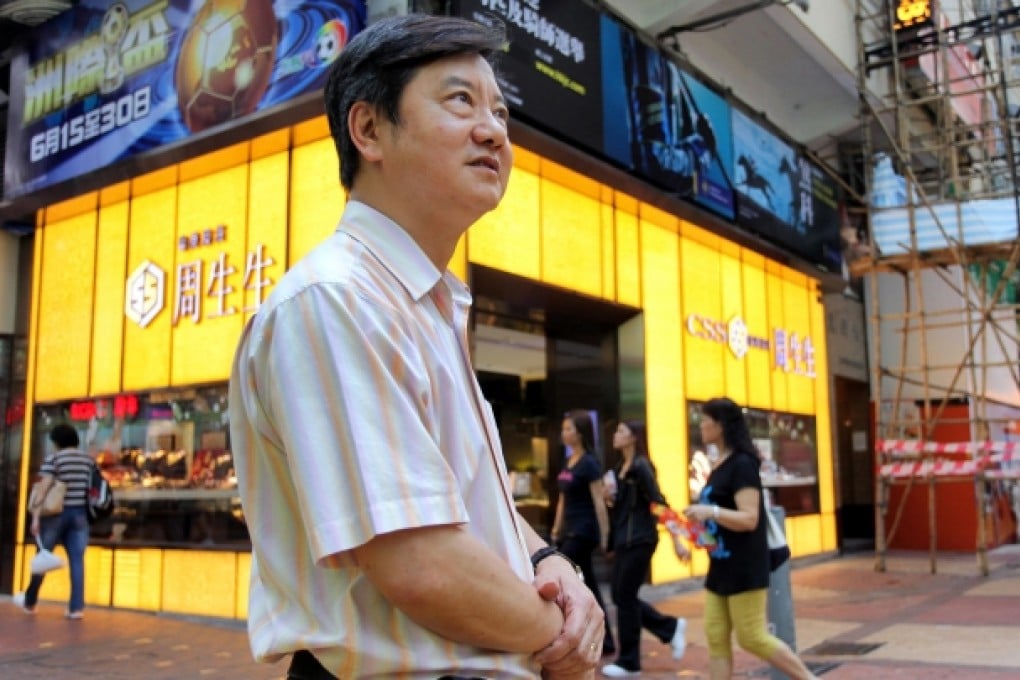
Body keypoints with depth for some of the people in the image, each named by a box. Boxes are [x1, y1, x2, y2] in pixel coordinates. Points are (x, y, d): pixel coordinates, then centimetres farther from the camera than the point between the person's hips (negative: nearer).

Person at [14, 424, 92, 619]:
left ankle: (29, 602, 29)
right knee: (77, 560, 1)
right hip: (80, 514, 4)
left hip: (56, 513, -3)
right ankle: (77, 607, -4)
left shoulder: (53, 458, -7)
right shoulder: (88, 459, 9)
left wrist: (36, 515, -14)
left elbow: (44, 487, -13)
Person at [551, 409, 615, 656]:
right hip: (569, 530, 8)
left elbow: (599, 502, -14)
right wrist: (556, 529, 16)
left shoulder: (589, 463, -12)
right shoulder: (568, 462, 12)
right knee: (589, 588, 11)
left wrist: (604, 537, -14)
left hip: (584, 531, -8)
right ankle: (605, 642, 17)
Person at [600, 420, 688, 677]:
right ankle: (671, 628, 24)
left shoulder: (641, 466, -13)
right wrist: (609, 500, -1)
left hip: (640, 540, -9)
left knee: (625, 597, -2)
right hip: (623, 539, 9)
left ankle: (628, 662, 11)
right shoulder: (619, 467, 12)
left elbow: (659, 503, -17)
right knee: (621, 596, 11)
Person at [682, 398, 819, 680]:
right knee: (716, 638, 6)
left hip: (743, 566, -9)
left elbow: (749, 519, -23)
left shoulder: (741, 464, -16)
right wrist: (700, 519, 11)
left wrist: (710, 511, -33)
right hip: (720, 565, 9)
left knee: (752, 638, -1)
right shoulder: (719, 465, 10)